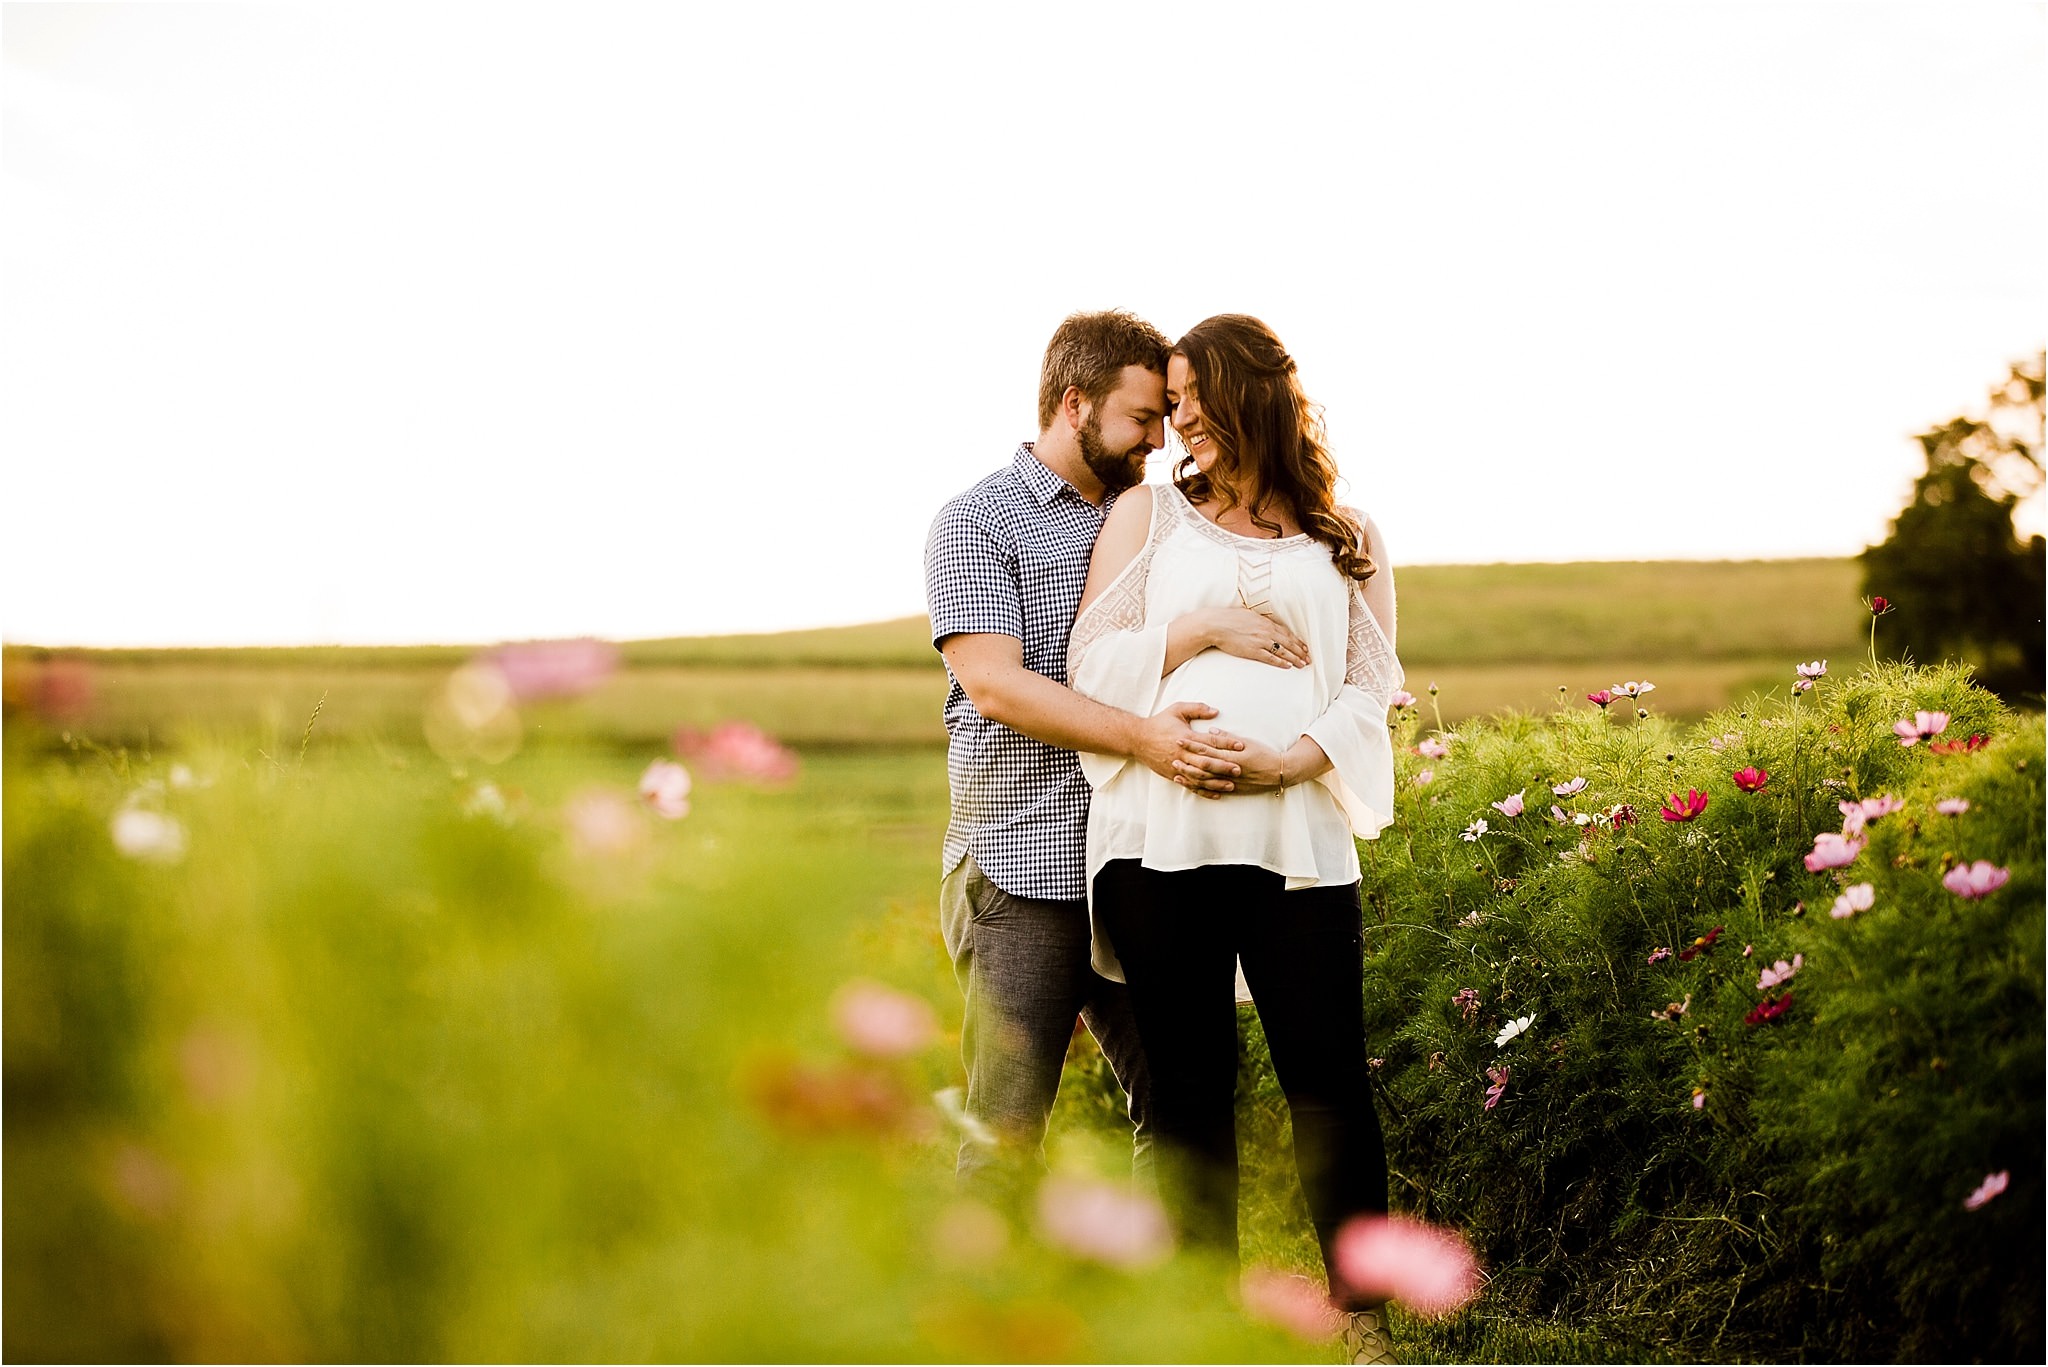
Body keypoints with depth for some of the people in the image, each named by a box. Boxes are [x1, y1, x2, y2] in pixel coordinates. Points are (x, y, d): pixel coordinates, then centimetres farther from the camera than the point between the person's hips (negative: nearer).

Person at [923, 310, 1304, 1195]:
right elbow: (995, 684, -14)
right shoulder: (976, 524, -1)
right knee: (1006, 1130, -4)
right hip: (1020, 872, -6)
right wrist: (1141, 738, -26)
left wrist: (1212, 629, -12)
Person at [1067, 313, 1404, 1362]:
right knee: (1189, 1077, 2)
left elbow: (1369, 687, 7)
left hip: (1298, 835, 0)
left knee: (1326, 1075, -4)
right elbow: (1092, 662, 8)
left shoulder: (1345, 541, 15)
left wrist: (1288, 758, -10)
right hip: (1162, 832, 0)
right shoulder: (1147, 513, 16)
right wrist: (1201, 633, -6)